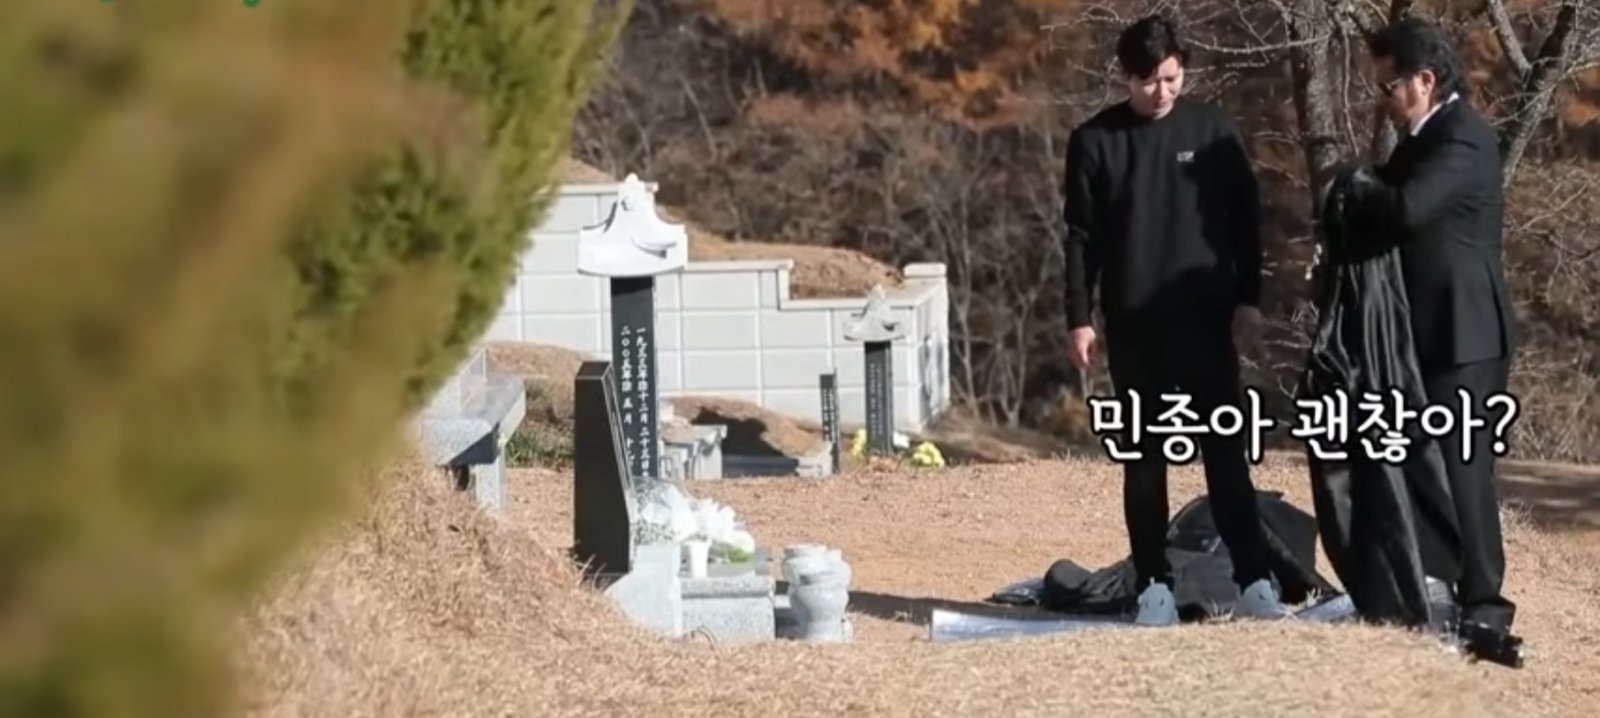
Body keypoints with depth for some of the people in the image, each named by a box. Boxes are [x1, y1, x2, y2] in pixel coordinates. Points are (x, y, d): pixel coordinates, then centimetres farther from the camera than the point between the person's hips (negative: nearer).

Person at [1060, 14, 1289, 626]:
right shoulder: (1094, 141, -1)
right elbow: (1081, 236, 1)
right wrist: (1078, 318, -4)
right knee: (1144, 459, 4)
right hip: (1134, 326, 0)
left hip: (1207, 321, 0)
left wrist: (1248, 301, -1)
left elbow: (1246, 219, 5)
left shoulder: (1212, 130, 2)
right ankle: (1154, 585, 9)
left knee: (1226, 454, 0)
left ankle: (1253, 581, 1)